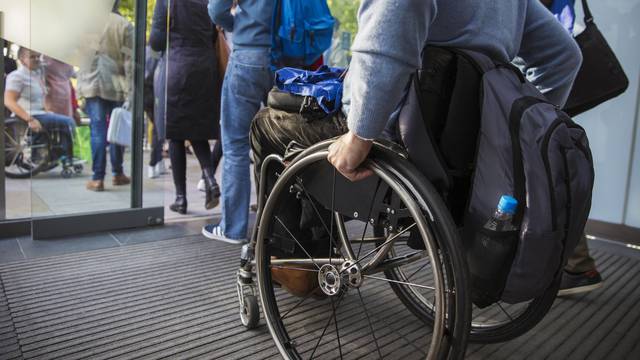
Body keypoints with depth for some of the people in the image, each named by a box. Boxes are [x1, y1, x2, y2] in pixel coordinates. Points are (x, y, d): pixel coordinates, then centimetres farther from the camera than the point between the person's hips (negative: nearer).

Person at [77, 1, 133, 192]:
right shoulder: (124, 25, -2)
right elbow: (129, 62, -5)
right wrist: (130, 92, -3)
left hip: (92, 84, 1)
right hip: (116, 85, -1)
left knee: (98, 130, 1)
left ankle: (98, 178, 2)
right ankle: (117, 173, 21)